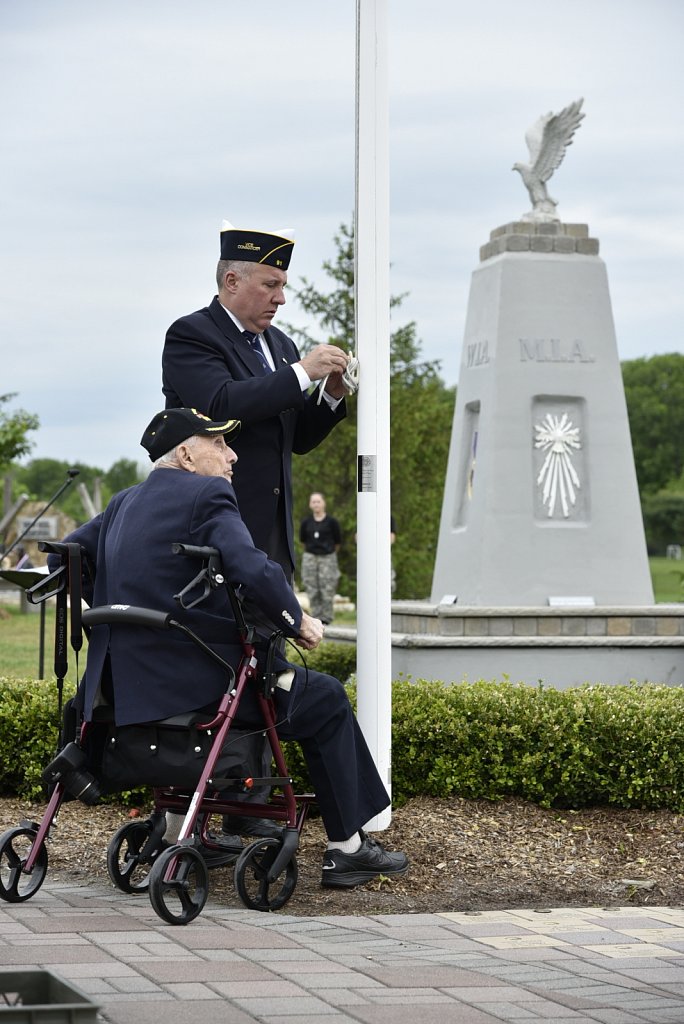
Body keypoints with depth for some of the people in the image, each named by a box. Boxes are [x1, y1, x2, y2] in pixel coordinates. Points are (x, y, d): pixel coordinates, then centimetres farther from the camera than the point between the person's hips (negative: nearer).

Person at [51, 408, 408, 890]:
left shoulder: (124, 503, 14)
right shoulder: (208, 495, -11)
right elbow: (254, 571, -24)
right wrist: (298, 621, -7)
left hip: (129, 688, 9)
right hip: (199, 684, -9)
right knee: (327, 701, 12)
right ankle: (346, 849, 15)